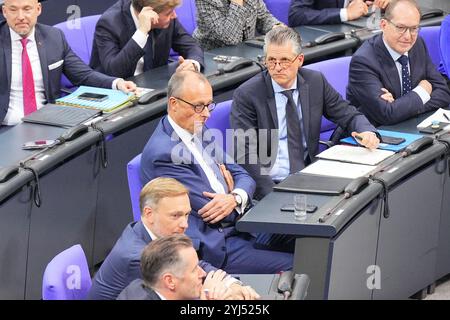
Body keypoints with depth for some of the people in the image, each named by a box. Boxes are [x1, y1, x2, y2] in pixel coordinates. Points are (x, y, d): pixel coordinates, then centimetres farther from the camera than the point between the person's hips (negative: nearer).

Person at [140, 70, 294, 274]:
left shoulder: (200, 133, 13)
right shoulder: (162, 153, -17)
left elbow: (243, 176, 11)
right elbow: (212, 213, -17)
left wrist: (236, 198, -12)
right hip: (214, 248, -9)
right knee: (292, 264, -21)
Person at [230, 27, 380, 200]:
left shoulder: (316, 82, 6)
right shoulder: (246, 94, -7)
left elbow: (349, 115, 14)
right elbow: (245, 154, -12)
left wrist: (367, 132, -10)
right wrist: (273, 195, -24)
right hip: (270, 185, -4)